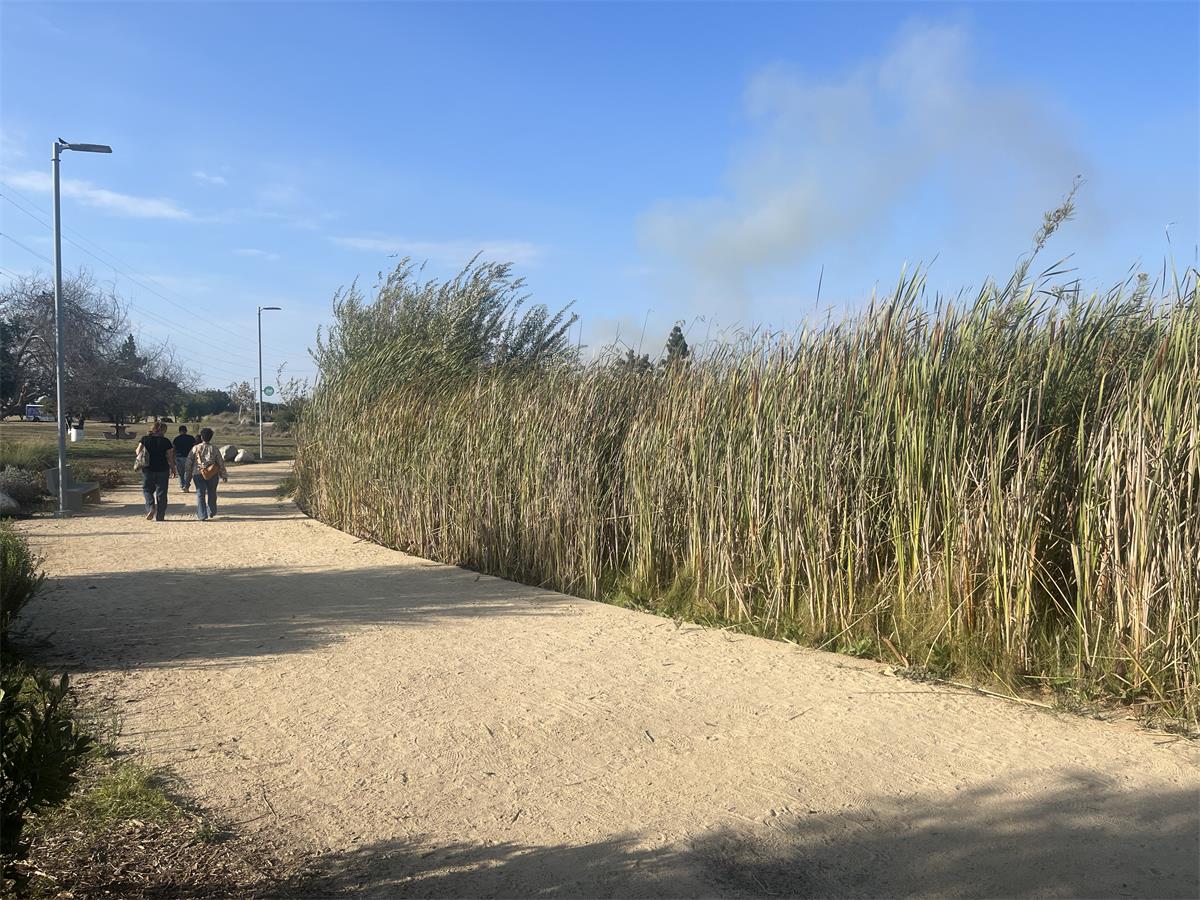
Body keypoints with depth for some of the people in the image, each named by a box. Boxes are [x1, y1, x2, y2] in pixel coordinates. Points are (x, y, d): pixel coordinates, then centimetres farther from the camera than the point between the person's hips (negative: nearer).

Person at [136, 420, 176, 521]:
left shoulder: (145, 439, -2)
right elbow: (170, 457, -4)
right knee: (161, 493, 6)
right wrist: (173, 468, 7)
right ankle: (160, 516, 8)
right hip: (163, 469, 0)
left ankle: (151, 507, -7)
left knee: (147, 490, 17)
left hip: (148, 469, 1)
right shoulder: (165, 441, -5)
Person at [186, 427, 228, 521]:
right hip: (212, 475, 1)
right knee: (211, 493, 17)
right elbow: (221, 463, 4)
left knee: (200, 494, 3)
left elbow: (189, 462, 1)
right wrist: (224, 475, 15)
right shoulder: (215, 450, -1)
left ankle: (202, 515, -3)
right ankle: (211, 513, 27)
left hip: (198, 474, -1)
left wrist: (188, 476, 10)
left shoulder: (195, 448, -1)